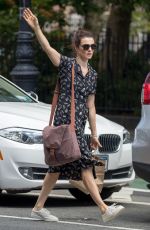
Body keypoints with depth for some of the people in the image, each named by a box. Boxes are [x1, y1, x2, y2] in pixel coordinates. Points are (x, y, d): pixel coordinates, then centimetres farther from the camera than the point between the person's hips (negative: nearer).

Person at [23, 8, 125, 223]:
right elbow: (47, 47, -18)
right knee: (85, 165, -13)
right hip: (65, 121, -7)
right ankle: (104, 209, -17)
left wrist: (94, 133, 18)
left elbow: (90, 106, 19)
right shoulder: (67, 64, -3)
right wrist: (36, 27, -34)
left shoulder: (92, 74, 15)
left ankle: (39, 207, 17)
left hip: (80, 124, 7)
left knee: (58, 167, 10)